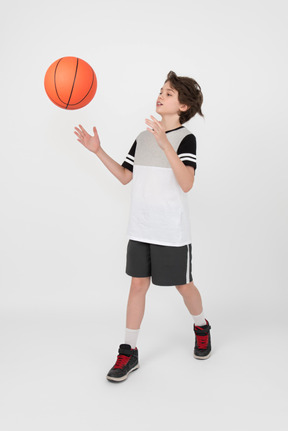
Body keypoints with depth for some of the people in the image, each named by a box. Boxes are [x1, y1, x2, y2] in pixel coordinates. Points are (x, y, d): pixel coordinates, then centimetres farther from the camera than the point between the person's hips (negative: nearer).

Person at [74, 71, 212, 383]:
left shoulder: (185, 138, -10)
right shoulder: (142, 138, 9)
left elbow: (187, 184, -24)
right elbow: (124, 176, 14)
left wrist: (165, 145, -33)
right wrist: (98, 151, 4)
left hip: (172, 232, -5)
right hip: (140, 229, 5)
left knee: (183, 285, 10)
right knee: (138, 284, 6)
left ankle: (201, 328, 39)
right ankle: (129, 352, 14)